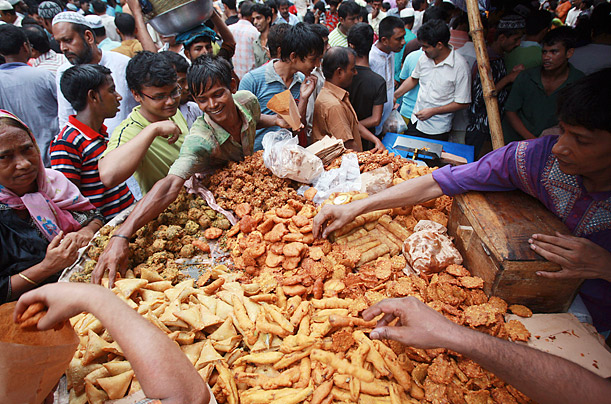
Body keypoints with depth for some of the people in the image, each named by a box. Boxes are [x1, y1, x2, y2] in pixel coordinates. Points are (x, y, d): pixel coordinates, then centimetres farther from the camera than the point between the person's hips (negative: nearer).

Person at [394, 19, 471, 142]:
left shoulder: (460, 66, -18)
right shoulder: (424, 58, -1)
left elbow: (463, 103, -14)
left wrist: (432, 111, -18)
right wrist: (394, 95, 10)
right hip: (416, 122, 5)